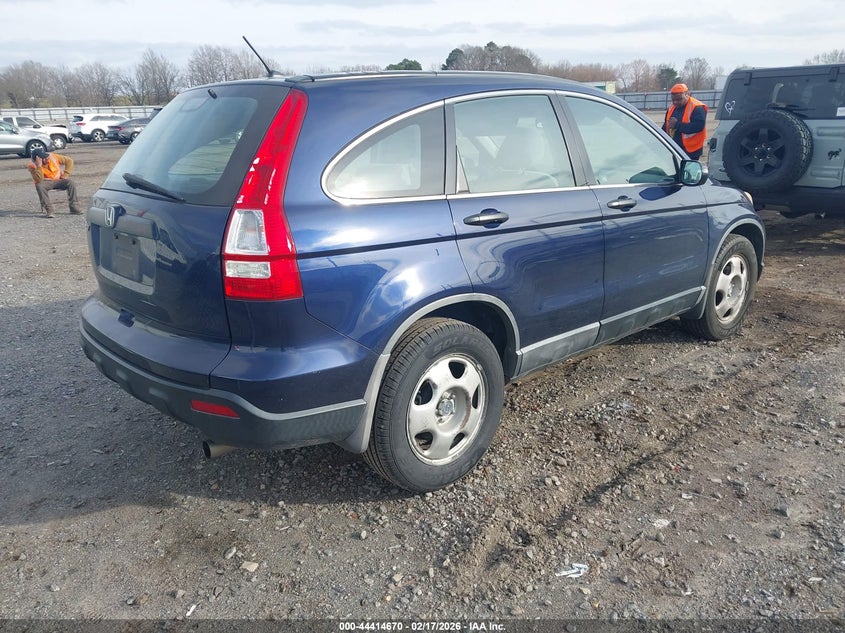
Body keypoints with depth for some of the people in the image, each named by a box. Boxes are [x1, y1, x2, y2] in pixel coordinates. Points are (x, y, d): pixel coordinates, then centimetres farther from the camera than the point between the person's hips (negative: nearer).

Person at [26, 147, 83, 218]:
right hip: (46, 183, -2)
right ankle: (49, 210, -34)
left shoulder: (53, 157, -11)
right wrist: (39, 166, -36)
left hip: (58, 180, 2)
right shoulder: (32, 166, -17)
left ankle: (74, 207, -21)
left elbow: (69, 160, -2)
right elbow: (39, 180, -31)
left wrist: (65, 175, -9)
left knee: (71, 183, -26)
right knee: (39, 186, -36)